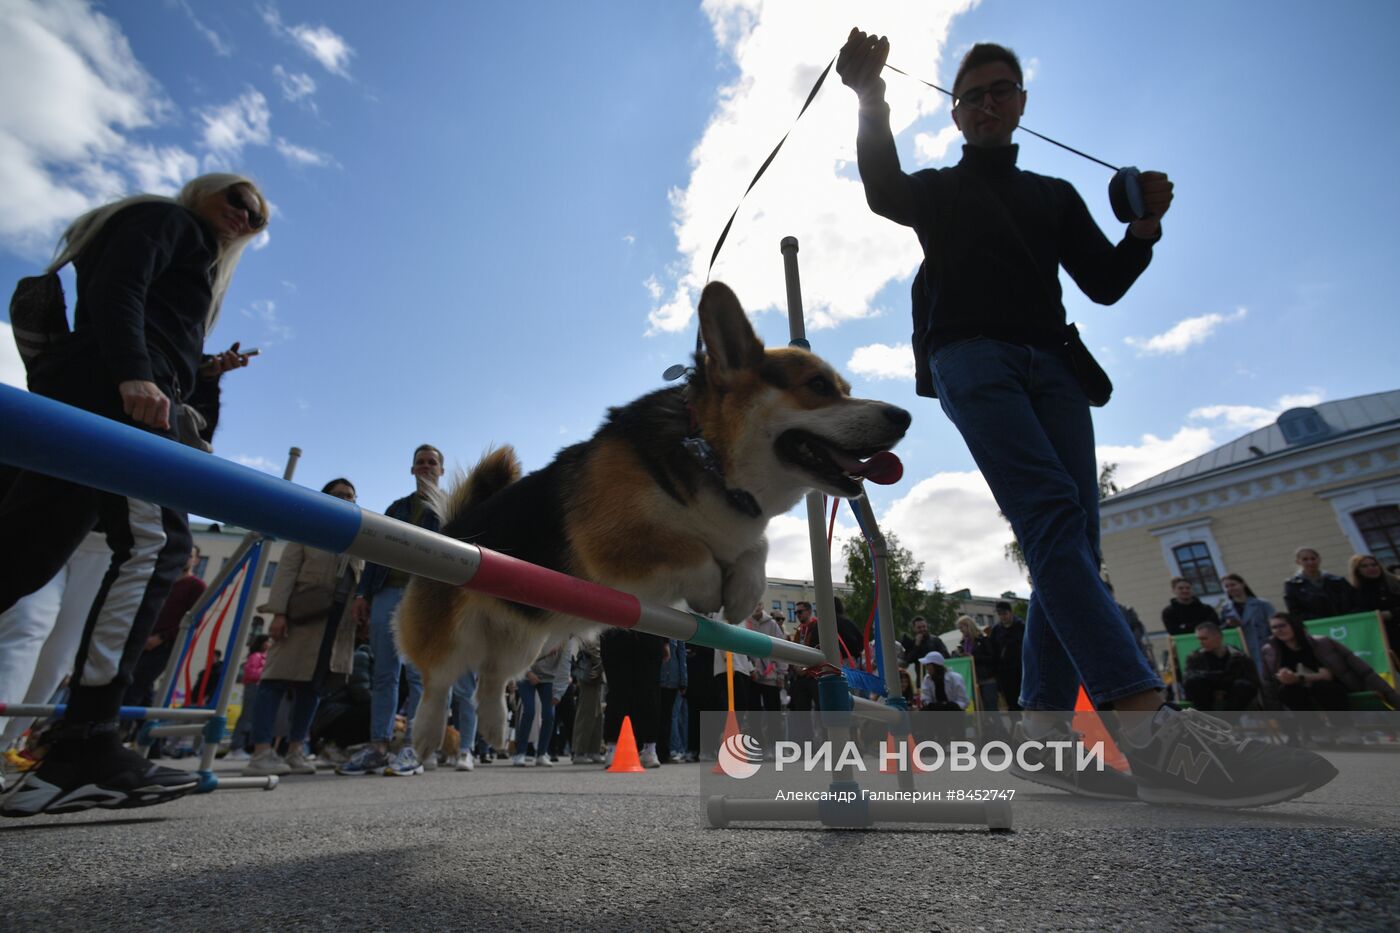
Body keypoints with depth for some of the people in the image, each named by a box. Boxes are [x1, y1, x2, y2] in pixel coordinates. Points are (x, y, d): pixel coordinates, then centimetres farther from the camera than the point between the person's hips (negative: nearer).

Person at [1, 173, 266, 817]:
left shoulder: (195, 264, 36)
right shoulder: (166, 217, 12)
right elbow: (115, 287, -9)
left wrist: (205, 372, 16)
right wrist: (134, 373, -21)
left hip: (78, 399, 10)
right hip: (109, 391, -10)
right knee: (155, 541, -21)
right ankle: (82, 748, -25)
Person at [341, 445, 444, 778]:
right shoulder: (397, 507, 25)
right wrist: (363, 593, 8)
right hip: (386, 592, 4)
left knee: (419, 672, -6)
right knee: (384, 673, 3)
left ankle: (413, 749, -4)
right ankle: (378, 747, 6)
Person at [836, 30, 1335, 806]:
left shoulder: (1056, 195, 31)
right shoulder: (937, 189, 21)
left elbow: (1104, 283, 21)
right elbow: (883, 192, -3)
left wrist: (1144, 229, 3)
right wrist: (871, 101, -16)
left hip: (1050, 363, 5)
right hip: (970, 356, -4)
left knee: (1070, 538, -8)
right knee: (1053, 513, -25)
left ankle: (1046, 728, -4)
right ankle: (1151, 733, -34)